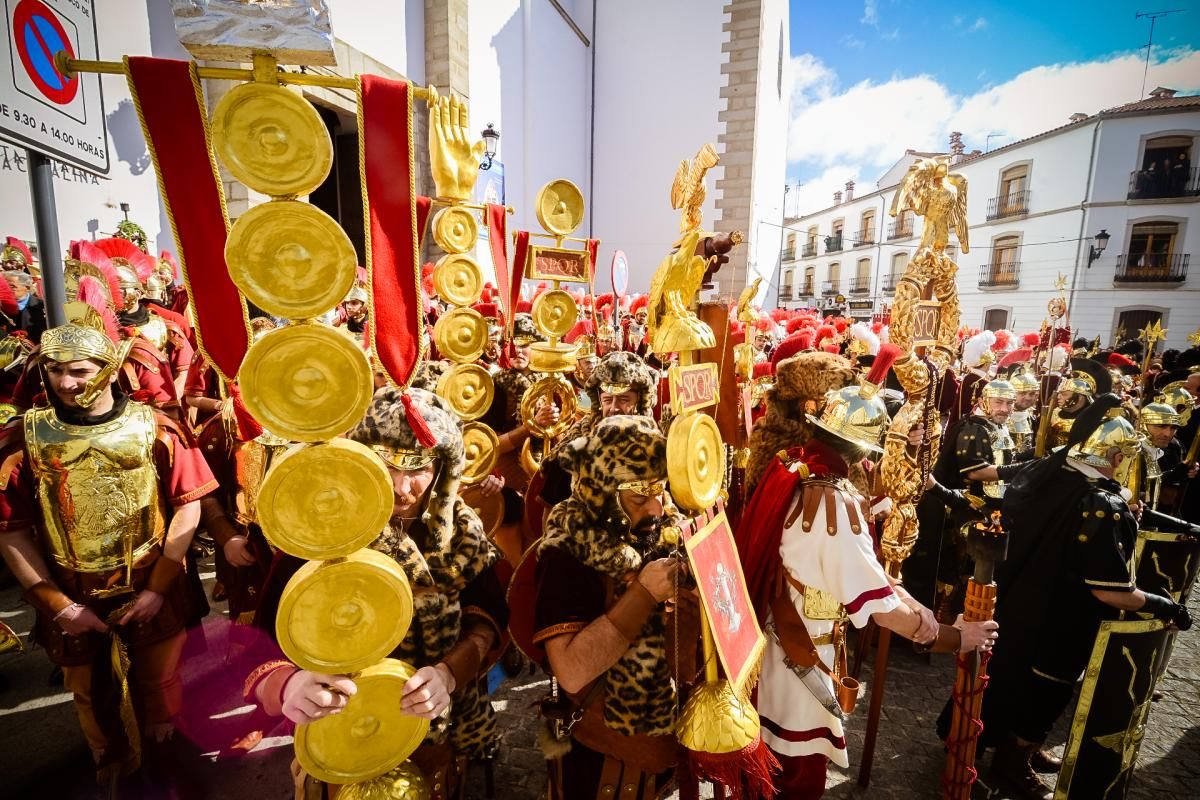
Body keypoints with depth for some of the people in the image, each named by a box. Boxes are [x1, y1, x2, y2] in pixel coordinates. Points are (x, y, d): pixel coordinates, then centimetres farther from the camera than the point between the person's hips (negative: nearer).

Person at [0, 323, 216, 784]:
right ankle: (113, 771, 51)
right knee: (93, 697, 22)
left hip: (154, 592, -1)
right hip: (75, 602, 1)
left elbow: (188, 506, -10)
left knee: (160, 689, 18)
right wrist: (57, 604, -11)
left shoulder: (154, 428, -12)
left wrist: (158, 589, -12)